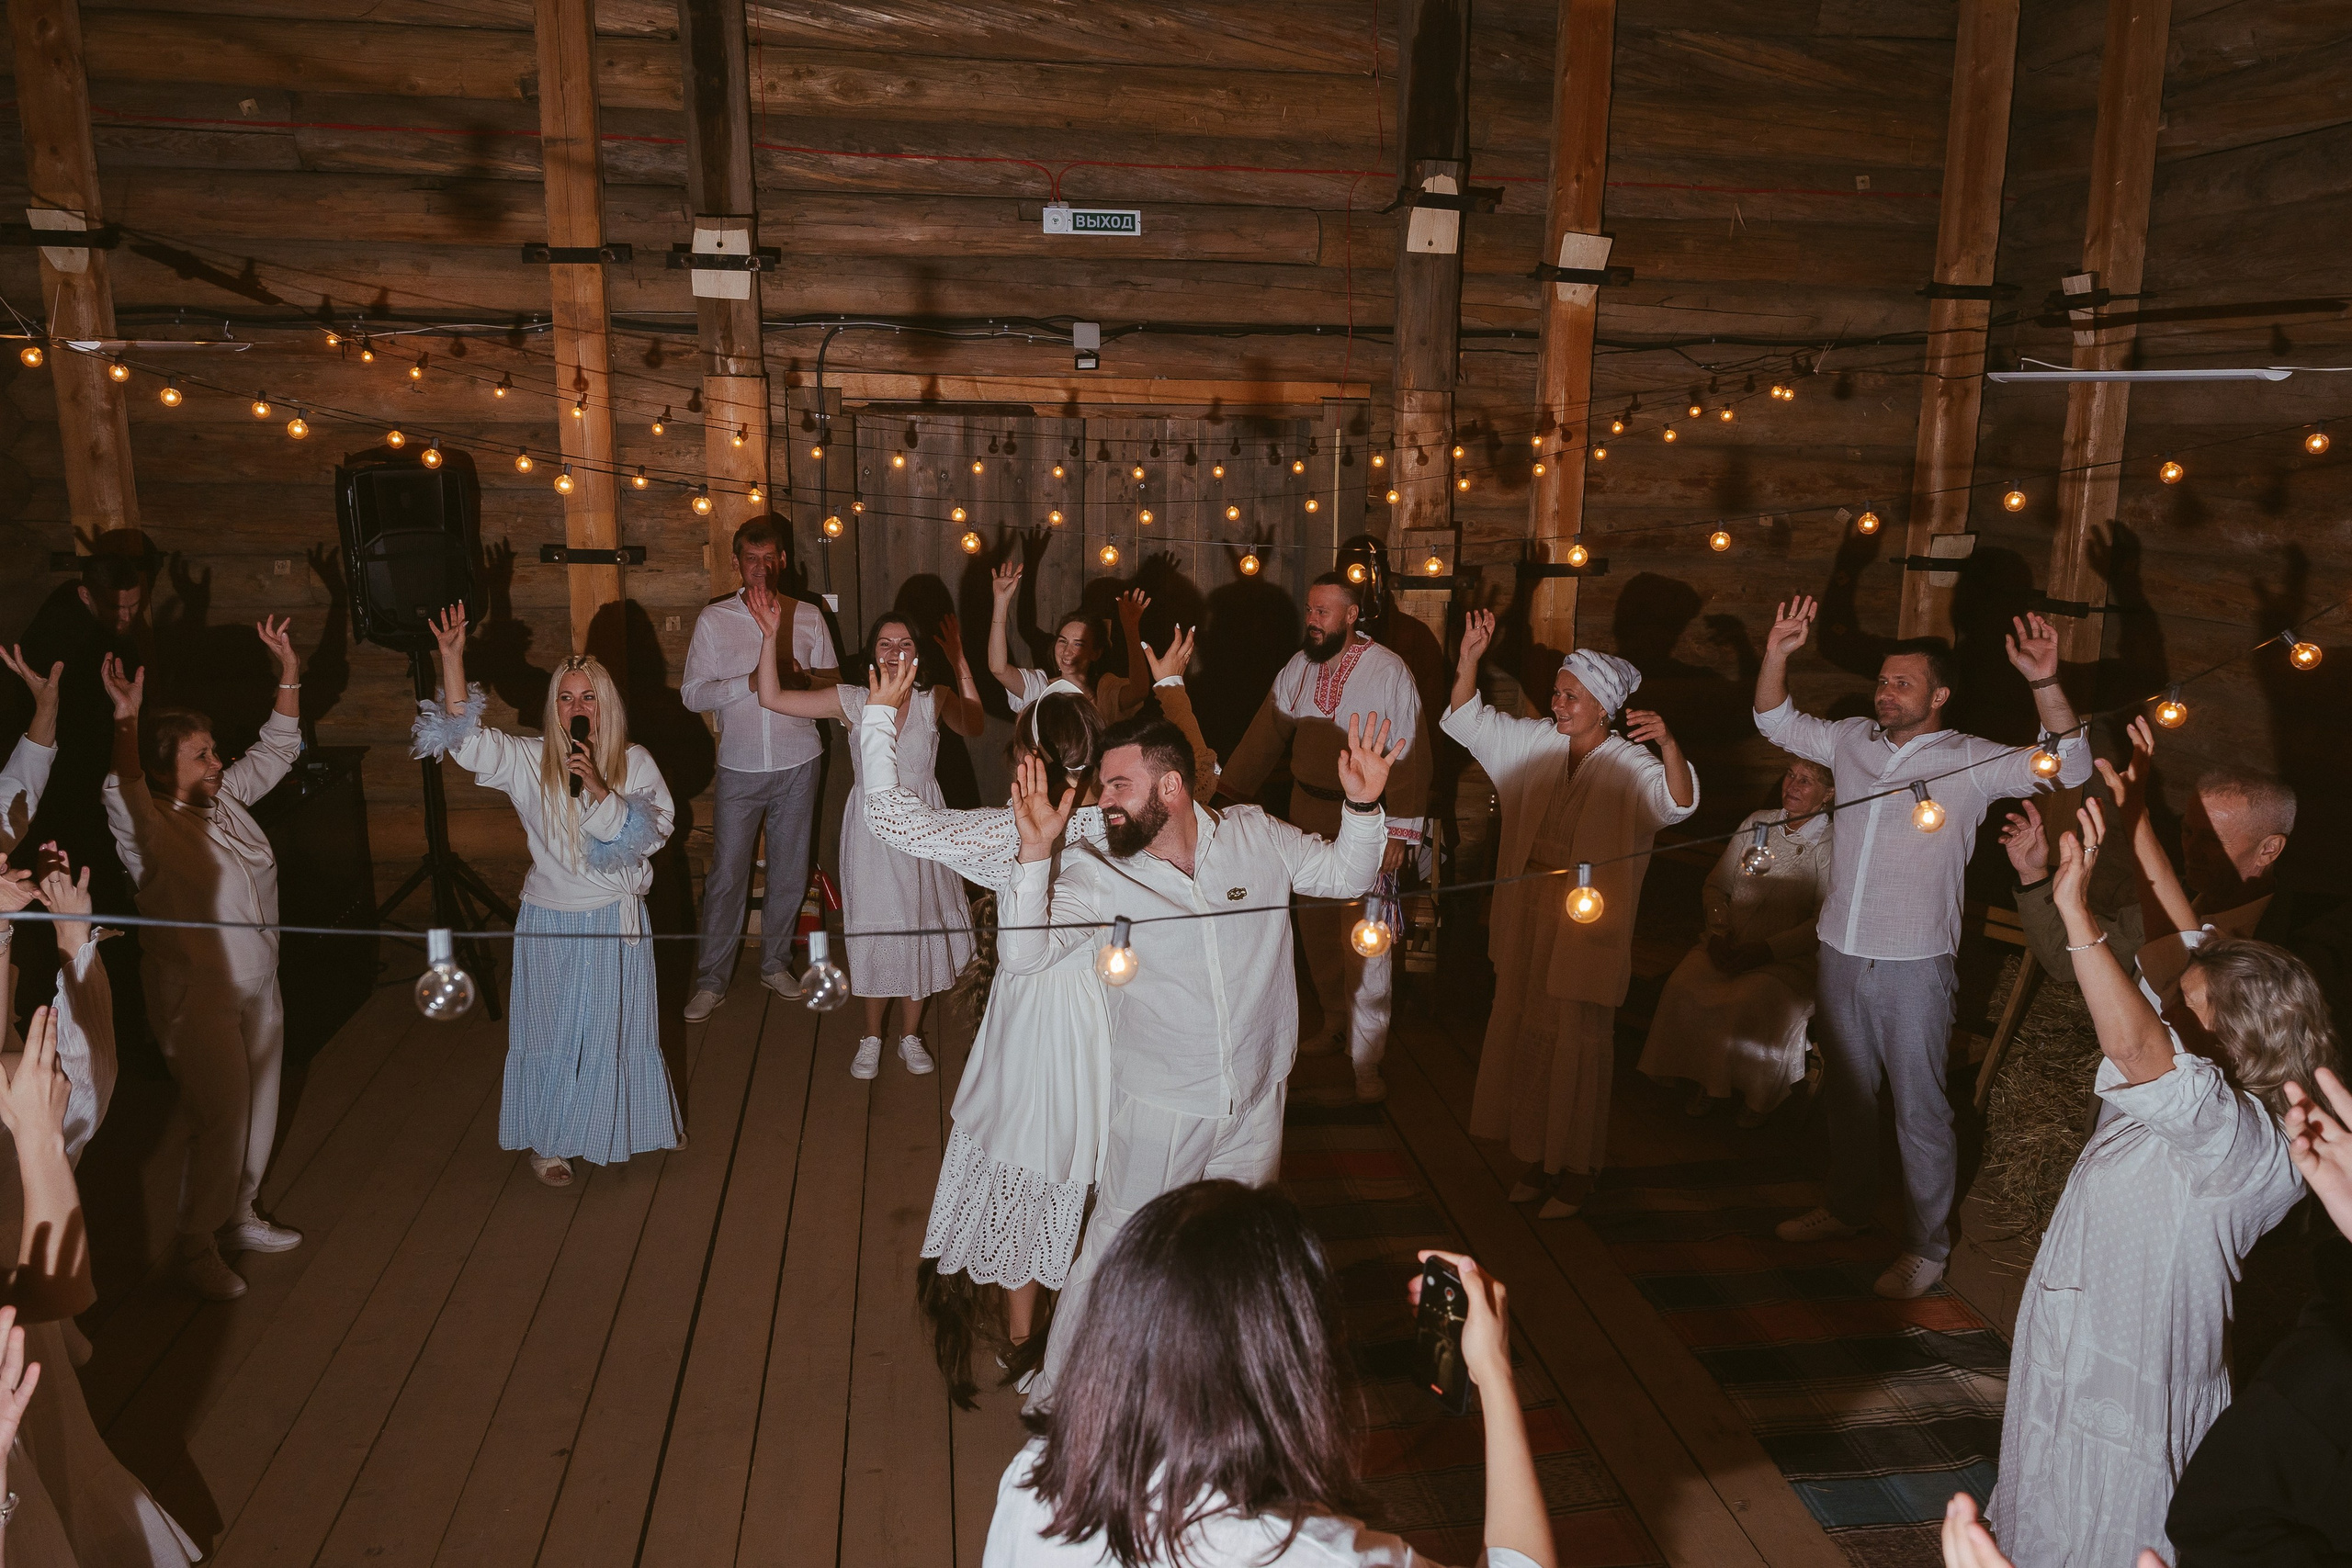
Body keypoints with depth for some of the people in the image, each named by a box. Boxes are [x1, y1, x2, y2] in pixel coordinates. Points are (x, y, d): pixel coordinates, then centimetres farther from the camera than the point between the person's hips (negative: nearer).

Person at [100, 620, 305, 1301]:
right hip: (198, 995, -7)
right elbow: (123, 791, -36)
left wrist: (289, 670, -2)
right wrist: (127, 719, -49)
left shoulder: (228, 798, 5)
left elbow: (277, 748, 8)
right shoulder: (149, 828, -15)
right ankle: (198, 1245, 15)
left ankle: (239, 1217, 34)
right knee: (221, 1118, -2)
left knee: (258, 1109, 16)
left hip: (259, 986, 7)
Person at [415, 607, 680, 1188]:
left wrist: (599, 789, -24)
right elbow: (465, 737, -17)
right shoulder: (528, 760, -5)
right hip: (550, 922, -1)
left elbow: (652, 831, -12)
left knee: (613, 1027, 14)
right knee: (550, 1031, 11)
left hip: (616, 921, 1)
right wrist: (452, 657, -25)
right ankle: (547, 1140, 28)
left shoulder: (634, 763, -4)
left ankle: (606, 1132, 36)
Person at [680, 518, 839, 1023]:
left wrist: (804, 679, -13)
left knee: (789, 869, 10)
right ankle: (711, 981, 9)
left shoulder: (807, 616, 5)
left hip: (798, 763, 2)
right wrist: (748, 682, -18)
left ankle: (775, 963, 26)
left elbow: (833, 682, 9)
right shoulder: (713, 619, 0)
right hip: (739, 766, -2)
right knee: (726, 873, -2)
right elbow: (693, 694, -3)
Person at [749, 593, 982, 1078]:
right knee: (875, 929, 6)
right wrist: (770, 637, -15)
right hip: (871, 827, -1)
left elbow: (975, 726, 17)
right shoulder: (851, 701, -5)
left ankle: (910, 1035, 27)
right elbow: (772, 698, -6)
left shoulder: (935, 700, -2)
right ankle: (872, 1038, 26)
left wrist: (960, 664, 9)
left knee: (918, 927, 9)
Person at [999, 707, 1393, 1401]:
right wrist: (1036, 854, -36)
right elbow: (1023, 953, -24)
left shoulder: (1255, 836, -8)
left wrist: (1364, 806, -13)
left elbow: (1344, 875, 6)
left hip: (1256, 1100, 3)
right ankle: (1061, 1393, 30)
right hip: (1160, 1109, -3)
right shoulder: (1096, 871, -15)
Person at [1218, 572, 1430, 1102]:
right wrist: (1227, 792, 2)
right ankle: (1336, 1023, 34)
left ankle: (1366, 1061, -1)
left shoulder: (1387, 671, -13)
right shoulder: (1298, 667, 5)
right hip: (1307, 811, 6)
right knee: (1315, 927, 14)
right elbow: (1266, 734, 8)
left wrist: (1400, 832, -16)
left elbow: (1411, 754, -13)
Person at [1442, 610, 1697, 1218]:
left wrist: (1669, 746, -49)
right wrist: (1469, 659, -9)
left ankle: (1574, 1175, 21)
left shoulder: (1628, 766, -13)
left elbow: (1678, 802, -30)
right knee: (1526, 1036, 14)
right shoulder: (1534, 742, 3)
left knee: (1578, 1046, 4)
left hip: (1587, 926, -6)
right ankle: (1538, 1161, 31)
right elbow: (1467, 721, 6)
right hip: (1526, 917, 6)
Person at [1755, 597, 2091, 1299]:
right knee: (1847, 1091, 20)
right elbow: (1776, 721, 13)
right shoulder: (1854, 740, 5)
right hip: (1840, 953, 5)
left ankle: (1927, 1246, 17)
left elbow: (2069, 765, -18)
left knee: (1920, 1110, 3)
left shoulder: (1971, 762, -8)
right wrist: (1777, 653, -4)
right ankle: (1848, 1205, 38)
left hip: (1914, 965, -5)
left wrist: (2045, 683, -33)